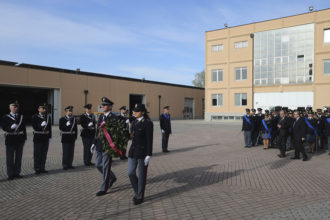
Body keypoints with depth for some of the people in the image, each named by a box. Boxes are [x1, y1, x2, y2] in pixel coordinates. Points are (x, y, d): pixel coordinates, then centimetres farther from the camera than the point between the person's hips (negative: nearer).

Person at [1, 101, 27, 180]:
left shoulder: (21, 117, 9)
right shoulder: (5, 117, 0)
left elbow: (24, 128, 8)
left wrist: (24, 138, 4)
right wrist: (11, 127, -29)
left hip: (19, 139, 3)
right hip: (10, 139, -3)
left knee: (18, 157, 10)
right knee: (10, 158, 4)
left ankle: (17, 173, 21)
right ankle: (10, 174, 13)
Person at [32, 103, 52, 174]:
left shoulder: (48, 117, 9)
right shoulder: (35, 117, -2)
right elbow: (34, 127, -9)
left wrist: (49, 136, 8)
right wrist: (41, 125, -25)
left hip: (46, 137, 4)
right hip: (38, 138, -4)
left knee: (44, 154, 8)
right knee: (37, 154, 2)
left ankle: (42, 168, 18)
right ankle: (37, 169, 11)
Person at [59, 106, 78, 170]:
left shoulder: (74, 119, 12)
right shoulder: (62, 119, -1)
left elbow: (75, 129, 12)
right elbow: (61, 128, -9)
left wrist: (75, 136, 6)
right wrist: (66, 125, -24)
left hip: (72, 138, 4)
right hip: (65, 138, -4)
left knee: (71, 152, 8)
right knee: (65, 152, -1)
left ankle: (69, 164, 18)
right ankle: (65, 165, 7)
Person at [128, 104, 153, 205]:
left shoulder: (148, 123, -14)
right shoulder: (135, 122, 10)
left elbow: (150, 140, -15)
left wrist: (149, 155, -17)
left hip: (143, 152, -7)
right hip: (133, 151, 7)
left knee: (141, 175, 5)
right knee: (131, 173, 7)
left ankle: (140, 197, 22)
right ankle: (137, 192, 29)